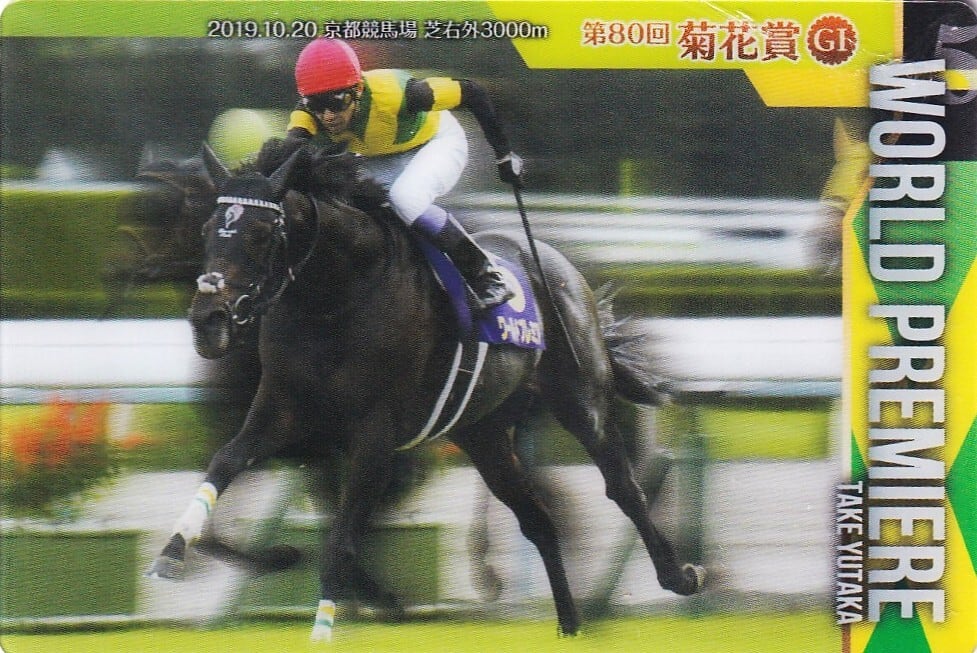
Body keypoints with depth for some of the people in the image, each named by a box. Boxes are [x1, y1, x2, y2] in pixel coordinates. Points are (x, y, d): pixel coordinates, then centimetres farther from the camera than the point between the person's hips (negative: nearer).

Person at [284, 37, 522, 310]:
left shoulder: (392, 93, -38)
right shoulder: (309, 113, -27)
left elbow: (471, 93, -27)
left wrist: (504, 155, -20)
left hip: (436, 142, -5)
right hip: (382, 159, 5)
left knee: (406, 197, -33)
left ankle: (484, 276, -20)